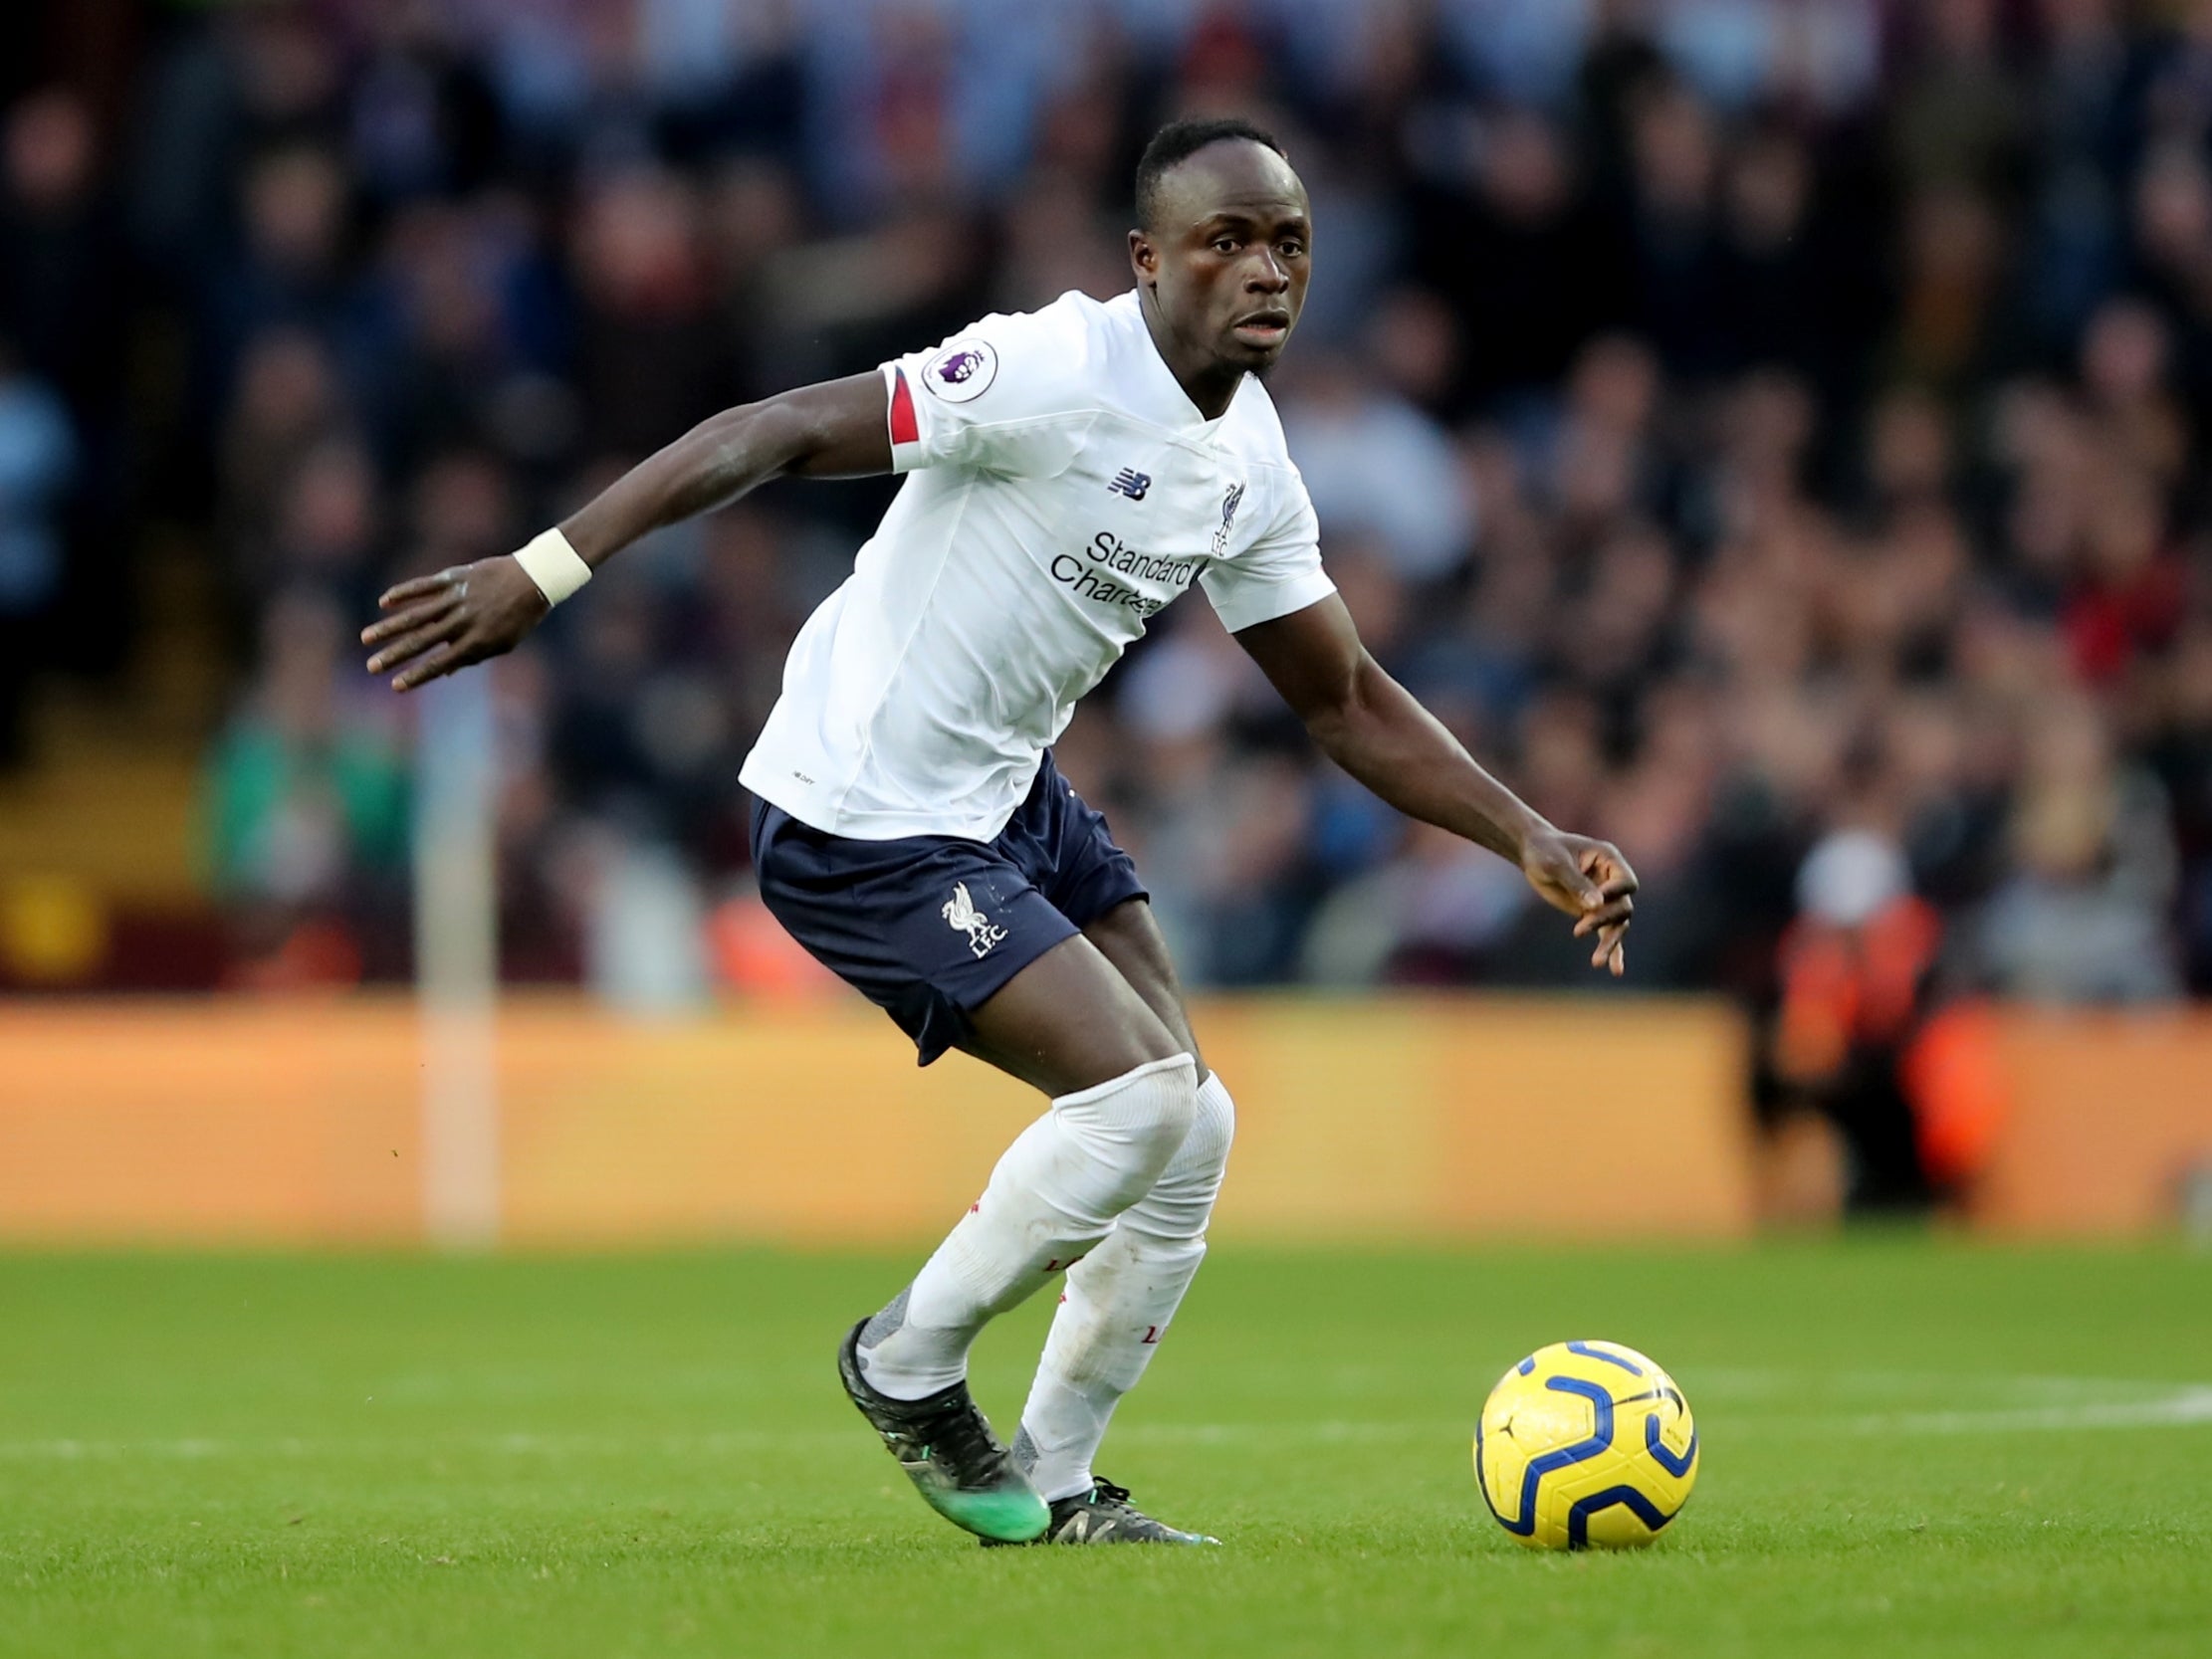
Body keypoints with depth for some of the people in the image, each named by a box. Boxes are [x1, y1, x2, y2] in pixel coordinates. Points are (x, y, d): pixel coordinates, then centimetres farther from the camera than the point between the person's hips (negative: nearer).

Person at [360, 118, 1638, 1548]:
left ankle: (1056, 1484, 19)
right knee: (1141, 1092, -17)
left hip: (1012, 792, 9)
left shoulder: (1252, 465, 3)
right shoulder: (1060, 372, -23)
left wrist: (1535, 843, 6)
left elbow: (1348, 704, 14)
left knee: (1194, 1132, 5)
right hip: (863, 824, -9)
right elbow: (782, 433, -27)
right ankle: (910, 1366, 5)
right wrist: (547, 571, -35)